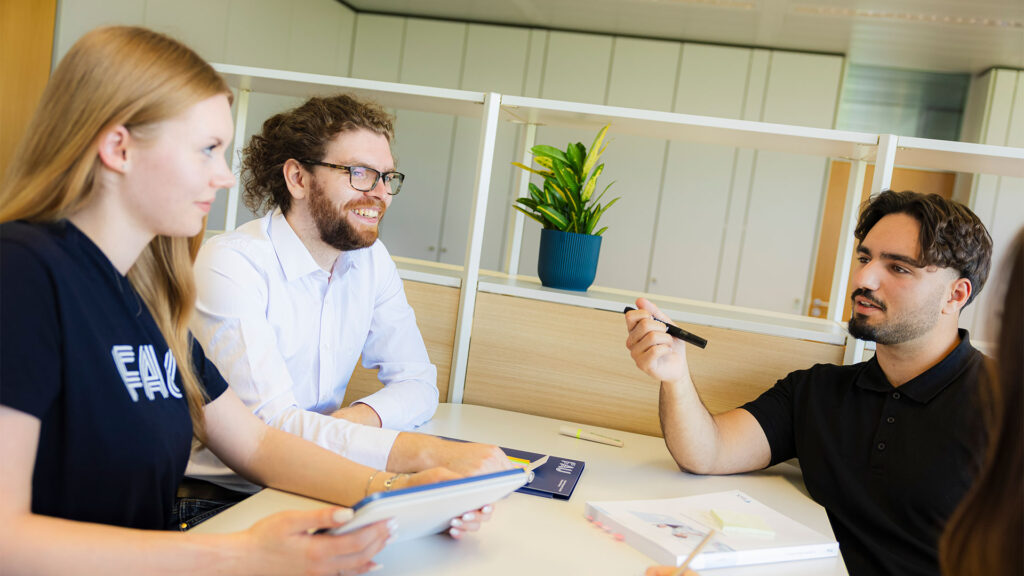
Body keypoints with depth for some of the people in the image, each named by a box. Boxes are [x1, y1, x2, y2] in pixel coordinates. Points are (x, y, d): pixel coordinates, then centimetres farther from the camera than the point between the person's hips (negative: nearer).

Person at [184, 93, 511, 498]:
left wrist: (362, 417, -18)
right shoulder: (231, 266, -18)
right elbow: (268, 424, -27)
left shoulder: (371, 260, 3)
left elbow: (417, 383, 5)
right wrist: (432, 453, -36)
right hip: (219, 498, -6)